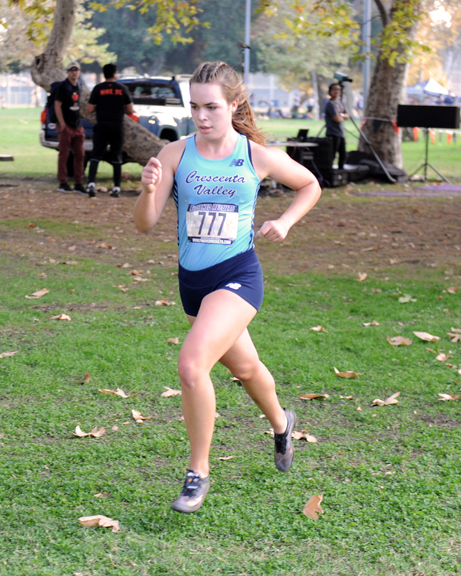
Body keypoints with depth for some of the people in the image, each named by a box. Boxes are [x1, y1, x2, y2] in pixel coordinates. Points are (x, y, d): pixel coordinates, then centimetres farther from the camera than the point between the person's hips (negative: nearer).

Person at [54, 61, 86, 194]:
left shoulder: (78, 86, 12)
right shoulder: (63, 86, -9)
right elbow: (57, 106, -12)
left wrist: (79, 125, 15)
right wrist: (62, 124, -17)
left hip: (77, 126, 7)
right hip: (66, 127, -7)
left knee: (79, 154, 7)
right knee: (64, 154, -2)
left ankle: (78, 184, 12)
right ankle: (62, 183, 3)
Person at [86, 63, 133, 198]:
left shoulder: (98, 89, -2)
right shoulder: (122, 89, 1)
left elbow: (89, 110, -5)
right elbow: (130, 110, 3)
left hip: (101, 126, -1)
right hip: (117, 126, 1)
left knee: (95, 156, 0)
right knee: (116, 158, 8)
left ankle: (91, 183, -17)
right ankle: (116, 188, 6)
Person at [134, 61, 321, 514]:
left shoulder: (258, 157, -8)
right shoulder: (175, 155, -5)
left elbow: (310, 186, 11)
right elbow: (145, 223, -6)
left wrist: (284, 223, -3)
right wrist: (148, 189, -25)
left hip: (238, 276, -4)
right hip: (192, 279, 4)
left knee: (191, 365, -24)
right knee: (243, 366, 26)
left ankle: (198, 472, -5)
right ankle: (281, 423, 58)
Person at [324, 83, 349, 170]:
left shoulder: (339, 102, 16)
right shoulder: (330, 104, -12)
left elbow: (347, 116, 15)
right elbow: (337, 119, -19)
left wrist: (341, 115, -5)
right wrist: (343, 117, 2)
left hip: (341, 133, 9)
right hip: (333, 134, -9)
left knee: (343, 155, 15)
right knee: (331, 156, -11)